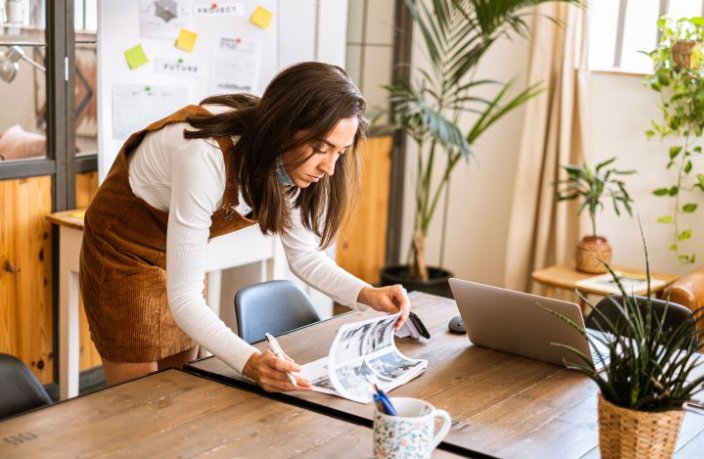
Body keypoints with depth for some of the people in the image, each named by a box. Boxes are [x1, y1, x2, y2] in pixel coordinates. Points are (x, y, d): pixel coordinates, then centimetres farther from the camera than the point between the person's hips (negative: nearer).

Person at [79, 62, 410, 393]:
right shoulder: (207, 157, -39)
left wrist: (367, 295, -21)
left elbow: (305, 255, -4)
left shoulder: (290, 163, -17)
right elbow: (183, 297, -37)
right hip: (125, 250, -6)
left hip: (180, 249, 6)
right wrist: (250, 363, -50)